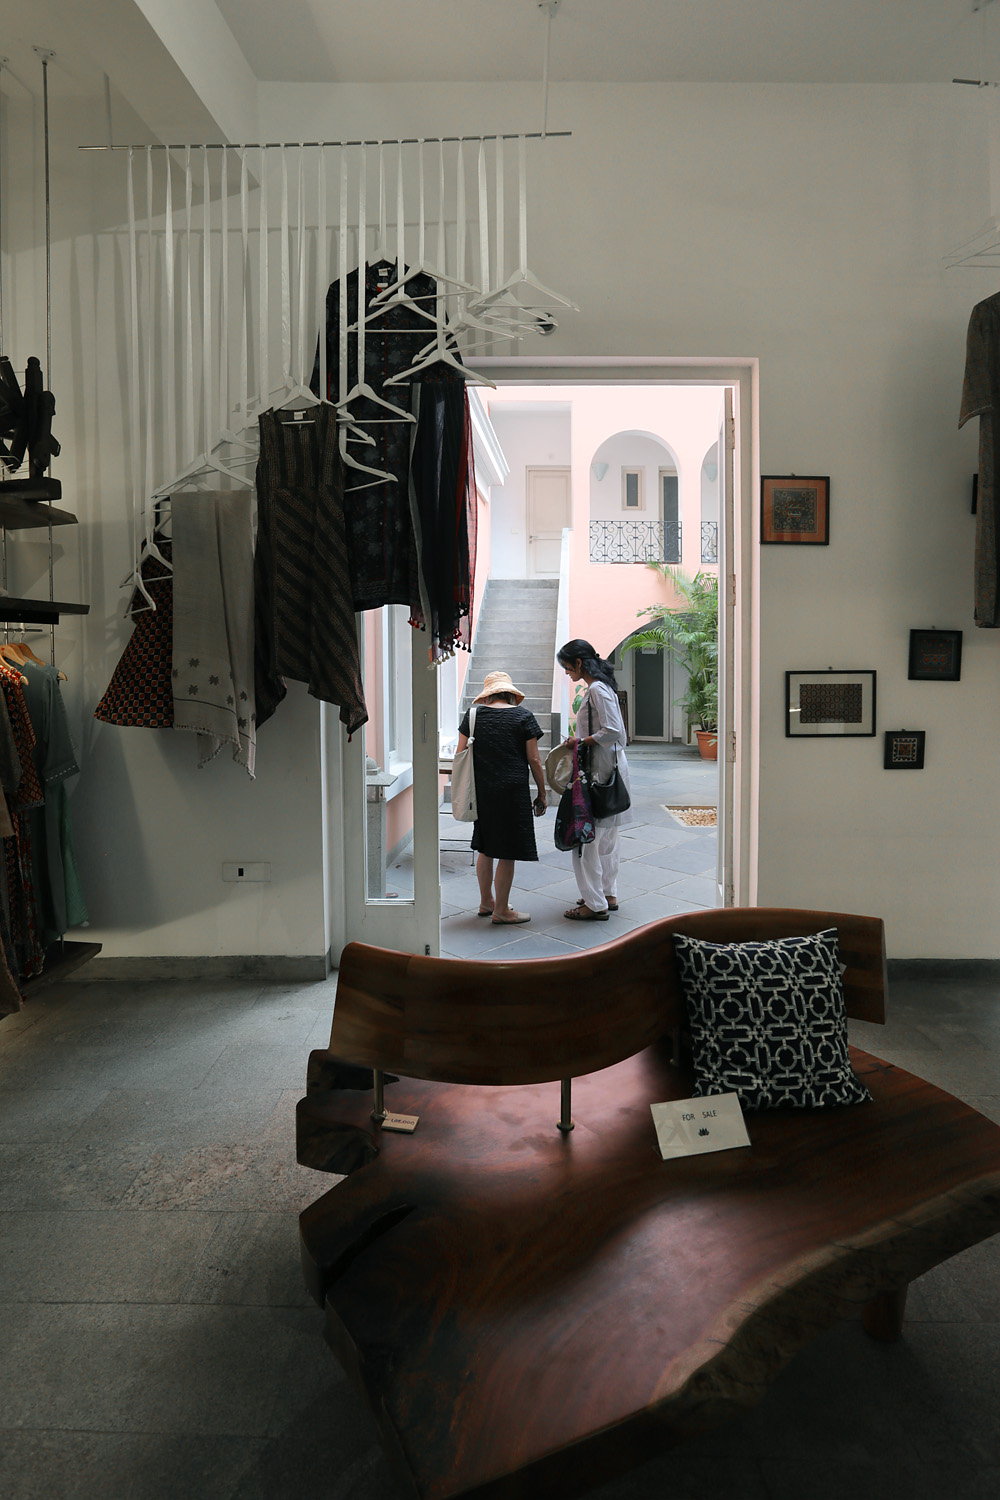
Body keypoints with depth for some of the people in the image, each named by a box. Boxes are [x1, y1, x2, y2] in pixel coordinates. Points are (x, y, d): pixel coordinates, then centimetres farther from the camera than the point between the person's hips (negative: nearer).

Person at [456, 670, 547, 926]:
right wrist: (541, 794, 5)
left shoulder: (473, 715, 5)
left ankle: (486, 902, 30)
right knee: (507, 853, 4)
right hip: (512, 792, -4)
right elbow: (534, 759, -4)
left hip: (481, 791, 4)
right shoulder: (523, 716, -3)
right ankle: (501, 911, 12)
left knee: (485, 849, 17)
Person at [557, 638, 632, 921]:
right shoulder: (599, 687, 13)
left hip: (600, 771, -11)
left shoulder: (597, 690, -17)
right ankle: (608, 894, 29)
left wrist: (581, 742, -15)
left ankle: (595, 904, 2)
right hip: (609, 768, 11)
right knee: (606, 835, 18)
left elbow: (612, 731, -25)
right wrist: (580, 742, 13)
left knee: (586, 836, -4)